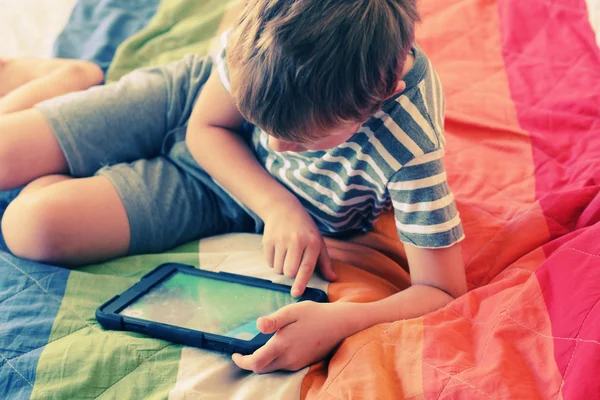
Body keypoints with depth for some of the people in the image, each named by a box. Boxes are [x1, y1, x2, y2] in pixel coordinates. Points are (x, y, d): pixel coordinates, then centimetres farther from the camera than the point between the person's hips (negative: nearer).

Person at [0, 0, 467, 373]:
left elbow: (443, 293, -32)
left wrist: (339, 322, -50)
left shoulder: (410, 150, -41)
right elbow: (205, 127, -14)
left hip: (229, 201, -2)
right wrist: (278, 205, -30)